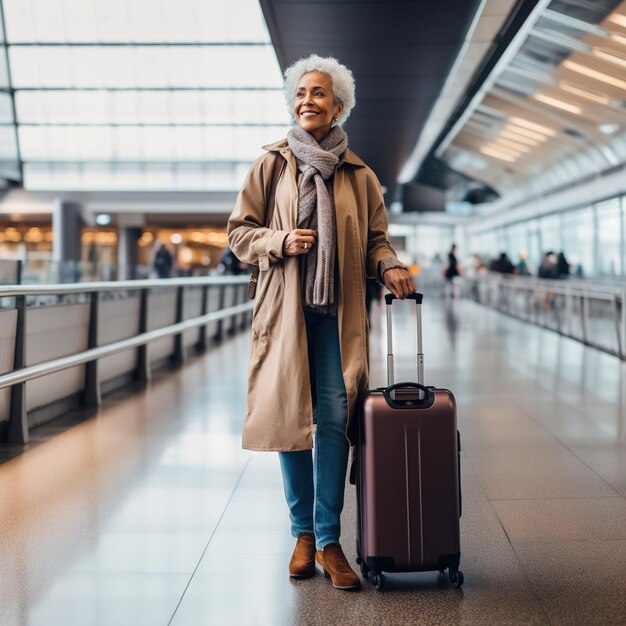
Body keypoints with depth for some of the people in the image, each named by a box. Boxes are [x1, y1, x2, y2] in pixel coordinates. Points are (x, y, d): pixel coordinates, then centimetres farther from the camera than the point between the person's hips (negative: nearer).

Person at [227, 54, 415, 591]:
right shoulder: (272, 165, 6)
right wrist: (281, 242, -10)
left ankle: (329, 540, 2)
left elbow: (375, 239, 15)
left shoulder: (359, 175, 9)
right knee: (290, 418, 4)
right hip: (285, 309, 0)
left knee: (334, 417, -8)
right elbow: (239, 231, 7)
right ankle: (303, 534, 18)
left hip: (338, 311, 0)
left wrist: (389, 266, -6)